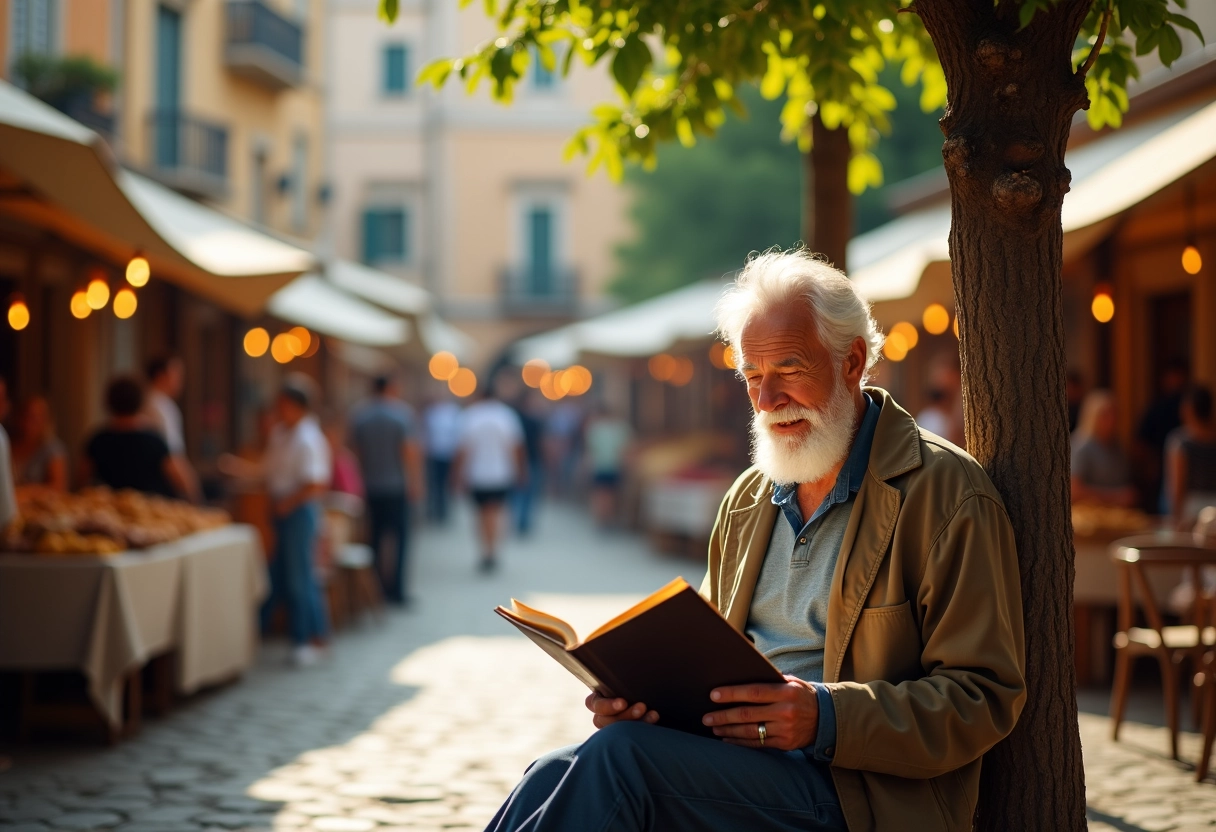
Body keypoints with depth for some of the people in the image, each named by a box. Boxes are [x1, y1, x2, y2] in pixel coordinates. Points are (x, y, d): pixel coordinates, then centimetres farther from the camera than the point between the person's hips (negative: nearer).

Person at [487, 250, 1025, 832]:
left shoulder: (947, 494, -2)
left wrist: (828, 717, -22)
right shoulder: (748, 498, 19)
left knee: (621, 757, -29)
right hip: (728, 757, 6)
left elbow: (985, 696, -8)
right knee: (555, 777, -24)